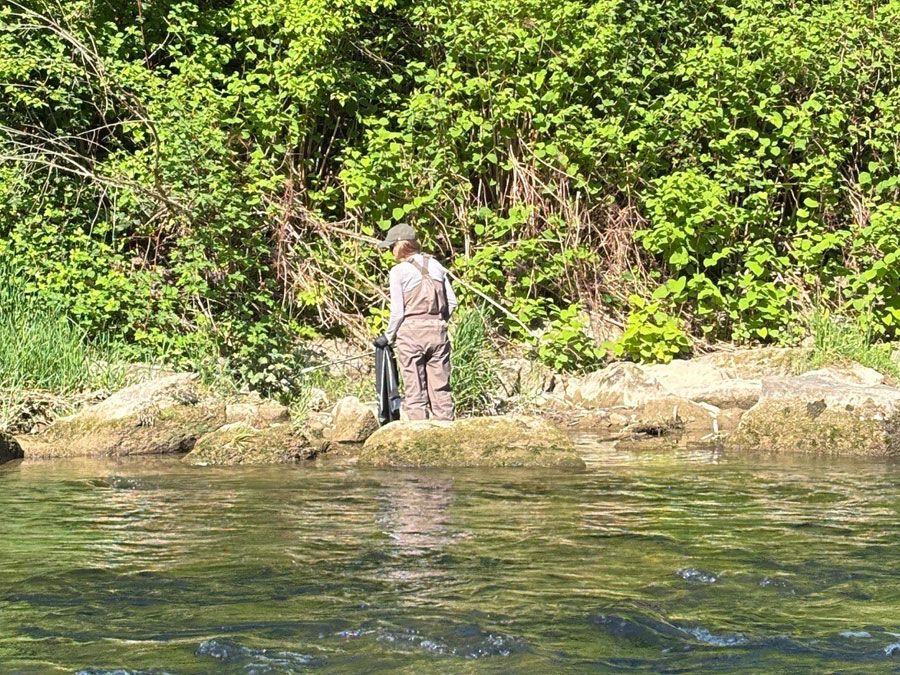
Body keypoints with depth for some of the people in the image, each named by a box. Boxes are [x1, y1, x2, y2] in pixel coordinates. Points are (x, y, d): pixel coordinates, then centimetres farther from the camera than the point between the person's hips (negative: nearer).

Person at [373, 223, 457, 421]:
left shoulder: (399, 271, -6)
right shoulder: (436, 266, 8)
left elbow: (397, 311, -7)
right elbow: (452, 302, 7)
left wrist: (388, 336, 7)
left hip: (411, 331, -4)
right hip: (438, 330, 4)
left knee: (415, 390, 1)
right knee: (440, 389, 8)